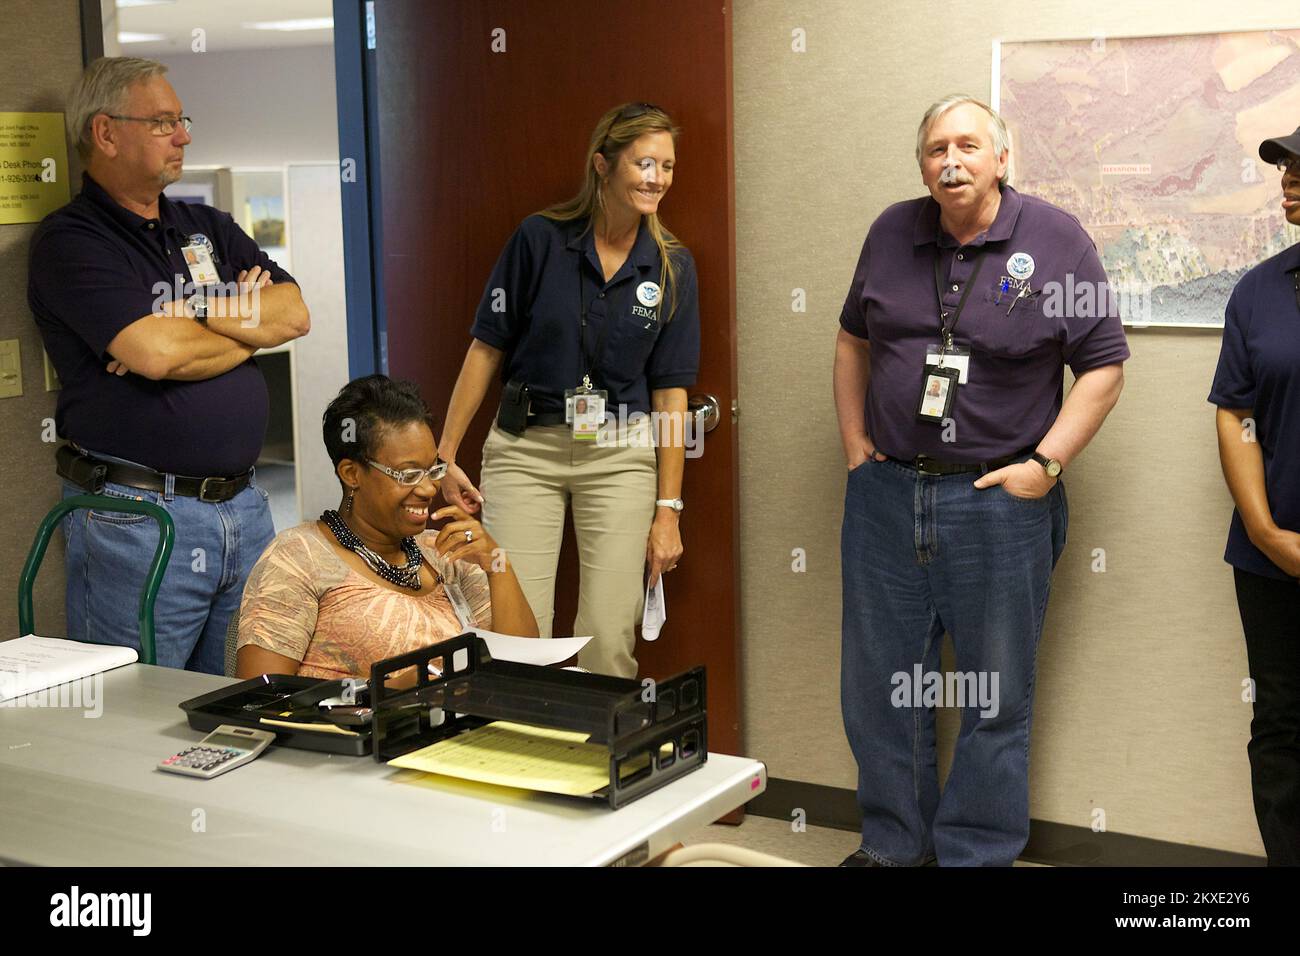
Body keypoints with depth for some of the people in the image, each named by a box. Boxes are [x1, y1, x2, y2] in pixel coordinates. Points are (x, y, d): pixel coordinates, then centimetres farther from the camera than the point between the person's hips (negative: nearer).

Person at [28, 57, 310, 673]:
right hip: (135, 514, -6)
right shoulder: (69, 241, -6)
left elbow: (294, 314, 3)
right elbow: (155, 353, -19)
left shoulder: (209, 228, 16)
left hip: (241, 503, 6)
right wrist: (249, 327, -2)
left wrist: (192, 314, -11)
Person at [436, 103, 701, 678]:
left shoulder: (672, 267, 2)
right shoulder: (540, 238, -5)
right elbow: (486, 350, -1)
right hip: (526, 445, -1)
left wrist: (668, 508, -1)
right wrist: (446, 456, -3)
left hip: (621, 452, 2)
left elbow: (670, 392, 2)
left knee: (610, 641, -3)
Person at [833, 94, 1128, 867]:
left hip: (999, 500, -4)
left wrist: (1045, 465, -11)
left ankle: (978, 854, 22)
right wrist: (856, 445, 9)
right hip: (887, 492, 4)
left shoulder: (1056, 239, -6)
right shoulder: (893, 233, 6)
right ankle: (893, 845, 30)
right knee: (879, 686, 13)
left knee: (996, 698, 7)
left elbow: (1104, 366, -5)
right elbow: (854, 340, 17)